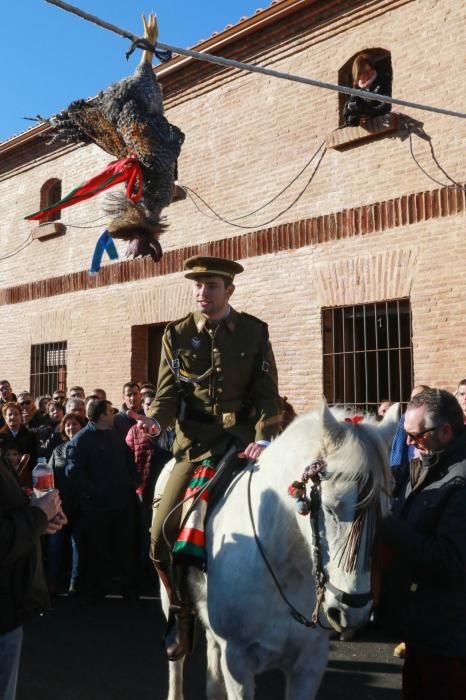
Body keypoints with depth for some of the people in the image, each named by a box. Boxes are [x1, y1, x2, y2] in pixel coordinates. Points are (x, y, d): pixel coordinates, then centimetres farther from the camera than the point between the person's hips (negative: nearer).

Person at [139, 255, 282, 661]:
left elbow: (266, 394, -2)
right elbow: (169, 392, 2)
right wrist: (155, 421, -20)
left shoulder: (254, 332, 2)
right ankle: (183, 613, 16)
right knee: (163, 531, -9)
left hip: (244, 440, 0)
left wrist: (264, 439, -18)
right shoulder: (177, 335, 4)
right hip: (195, 444, 1)